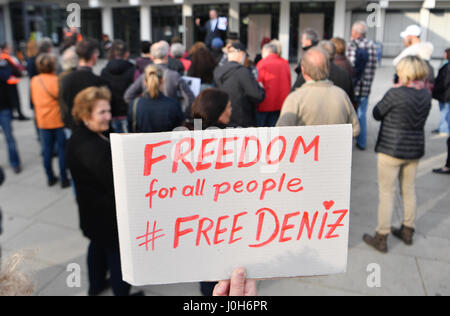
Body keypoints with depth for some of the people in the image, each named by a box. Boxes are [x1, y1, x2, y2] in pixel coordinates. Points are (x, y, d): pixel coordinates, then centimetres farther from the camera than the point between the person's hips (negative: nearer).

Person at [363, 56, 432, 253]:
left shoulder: (395, 94, -20)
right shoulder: (426, 95, 1)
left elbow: (377, 114, -7)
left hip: (391, 149, -7)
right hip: (415, 149, 7)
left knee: (387, 194, 2)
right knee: (409, 191, 19)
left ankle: (381, 238, 11)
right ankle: (407, 231, 35)